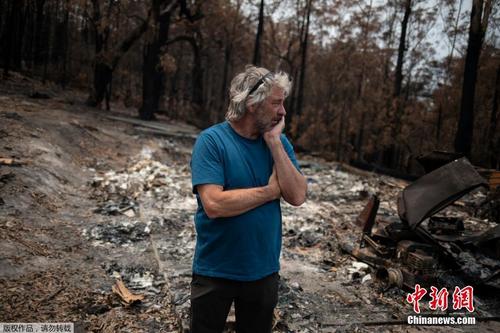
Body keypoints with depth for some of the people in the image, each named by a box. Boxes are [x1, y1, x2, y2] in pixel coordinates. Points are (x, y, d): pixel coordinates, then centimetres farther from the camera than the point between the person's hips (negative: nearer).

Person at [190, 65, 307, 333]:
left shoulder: (279, 142, -2)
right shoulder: (212, 140, -17)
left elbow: (297, 196, -12)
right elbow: (214, 204, -27)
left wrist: (274, 142, -18)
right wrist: (270, 191, -18)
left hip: (264, 270, 4)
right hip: (216, 272, -4)